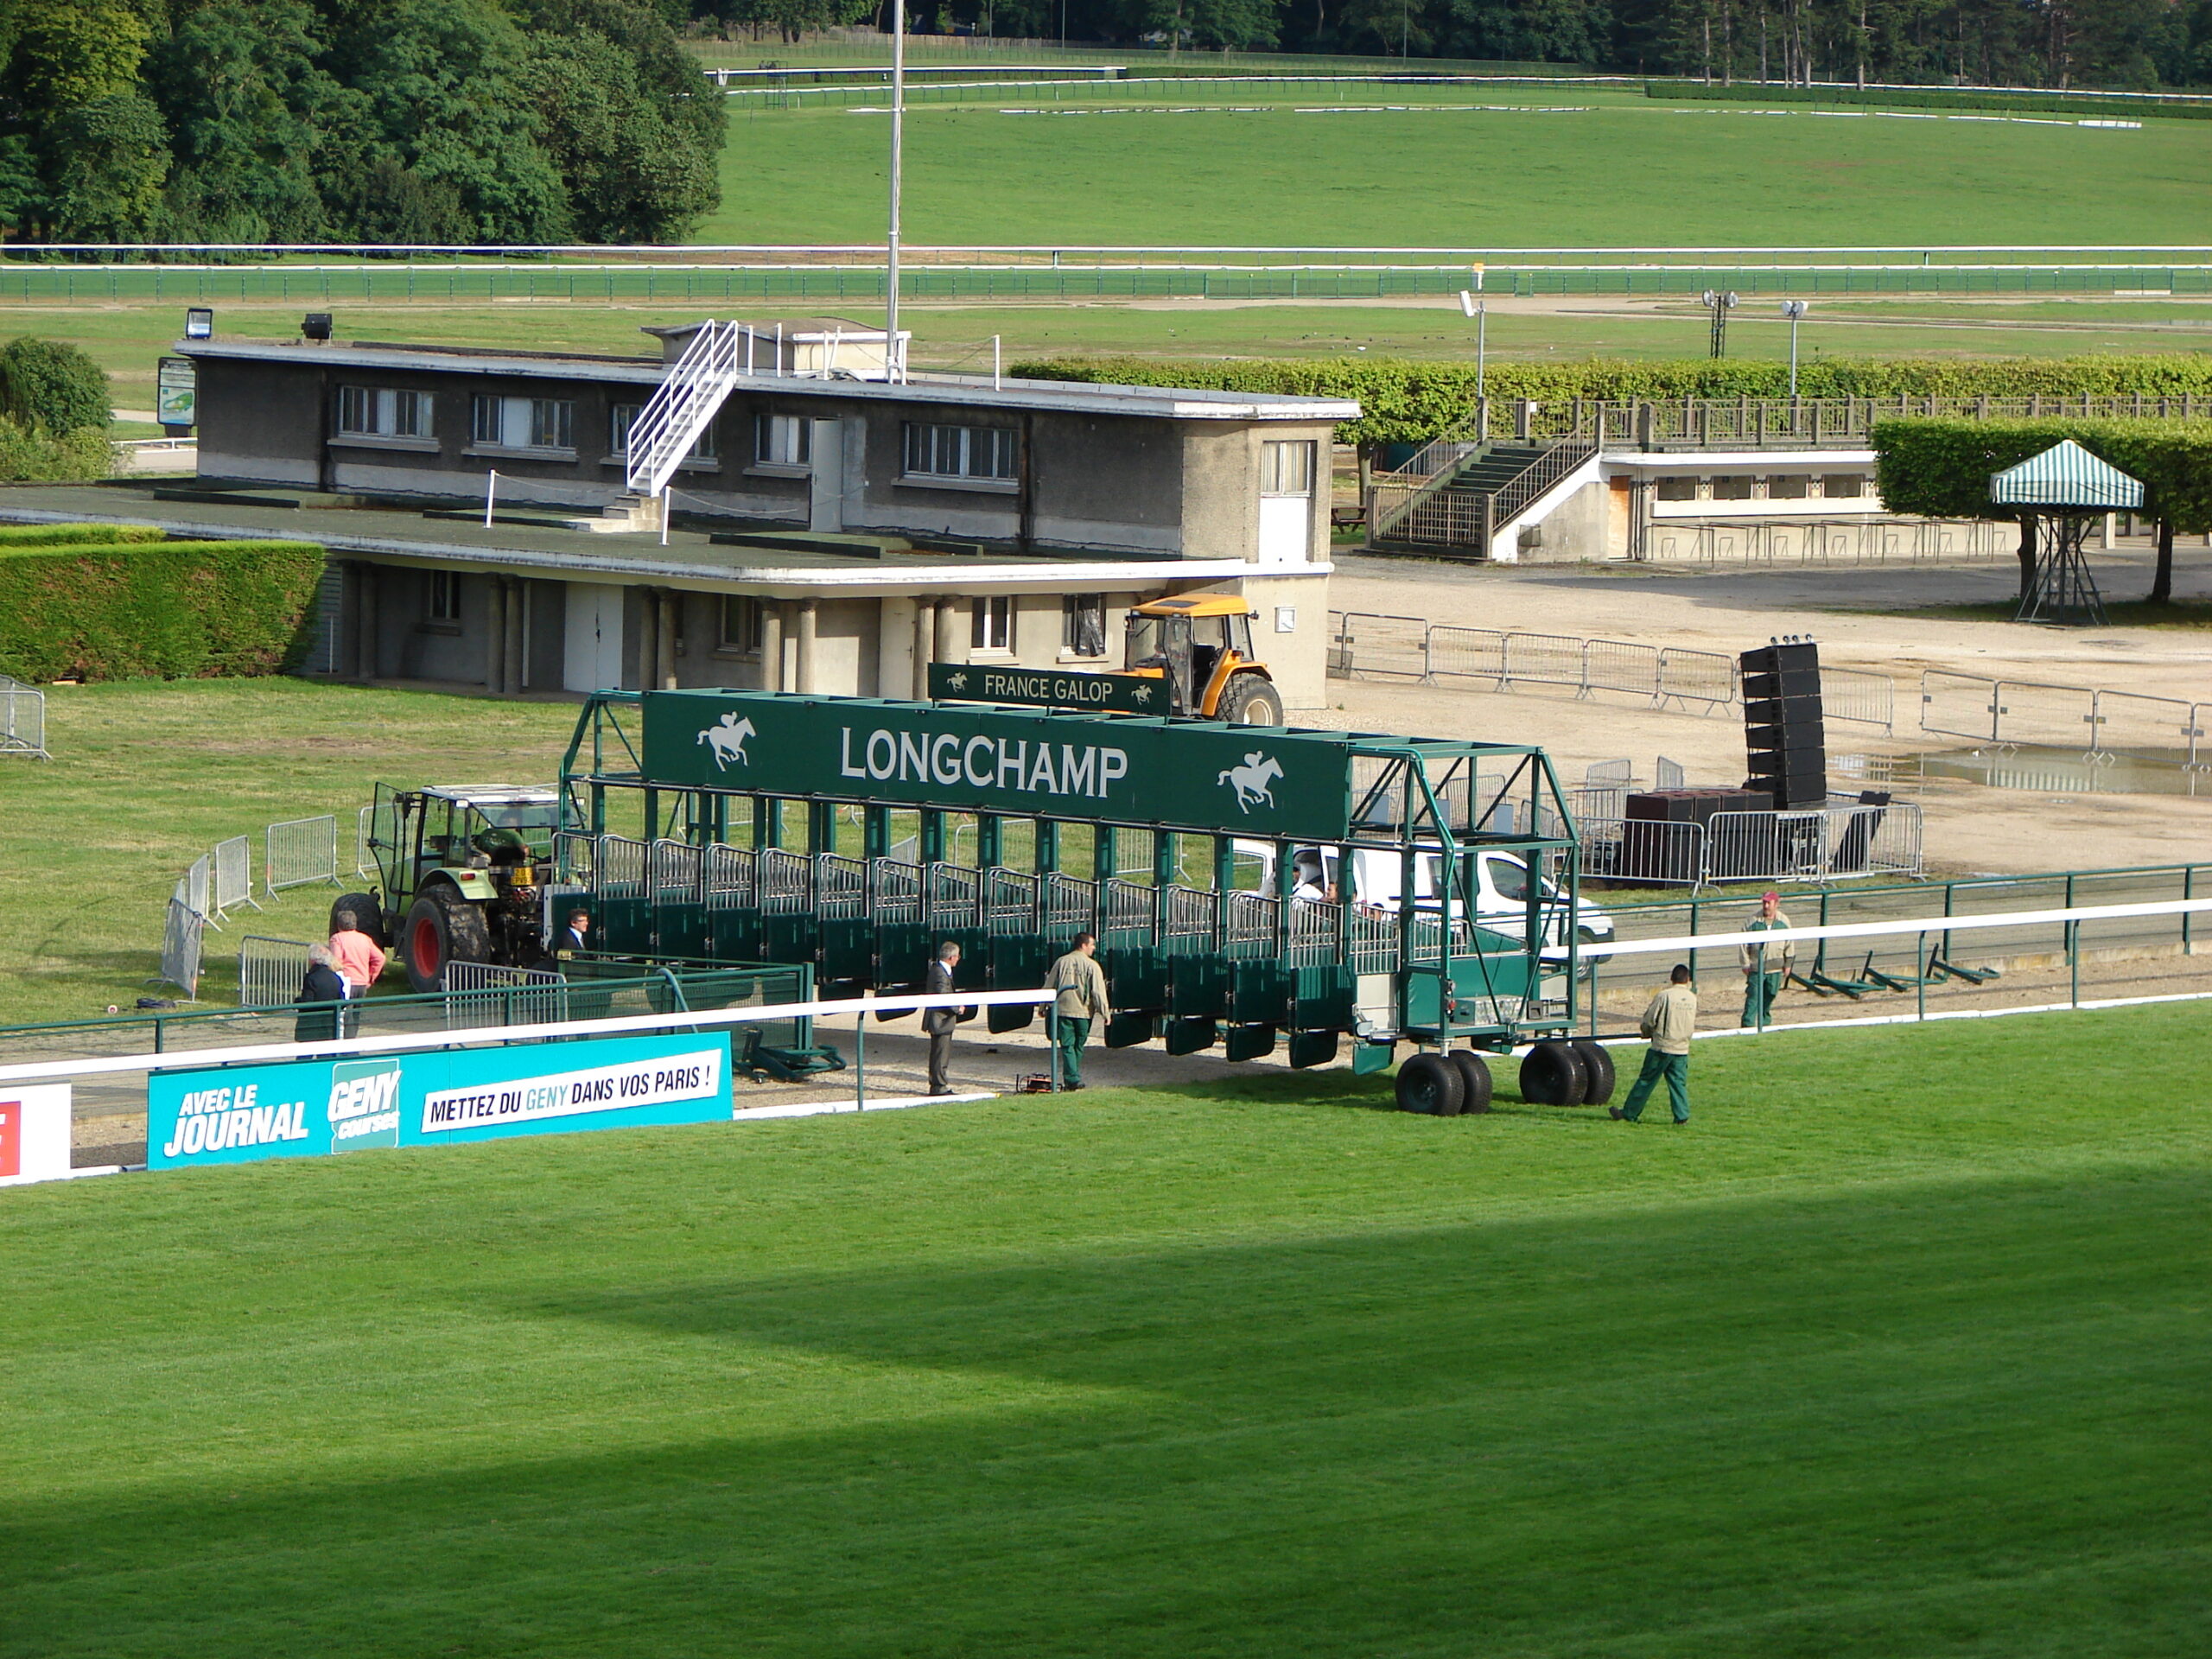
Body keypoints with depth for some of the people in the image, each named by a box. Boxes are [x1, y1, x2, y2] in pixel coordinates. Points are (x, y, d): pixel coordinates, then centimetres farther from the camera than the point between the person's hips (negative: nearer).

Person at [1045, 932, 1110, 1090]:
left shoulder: (1061, 962, 6)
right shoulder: (1092, 966, -5)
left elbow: (1049, 987, 12)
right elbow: (1098, 992, -8)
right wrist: (1104, 1012, -3)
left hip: (1063, 1010, 2)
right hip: (1083, 1011, -2)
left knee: (1067, 1046, 1)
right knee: (1078, 1046, 12)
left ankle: (1072, 1079, -9)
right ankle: (1074, 1078, 17)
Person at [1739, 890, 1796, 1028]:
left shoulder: (1783, 922, 4)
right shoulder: (1753, 922, -4)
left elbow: (1789, 944, 12)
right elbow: (1743, 943, 0)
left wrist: (1788, 964, 11)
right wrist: (1745, 964, -4)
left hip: (1775, 968, 3)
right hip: (1756, 966, -3)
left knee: (1770, 996, 11)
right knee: (1753, 996, -9)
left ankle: (1765, 1021, 27)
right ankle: (1748, 1023, -9)